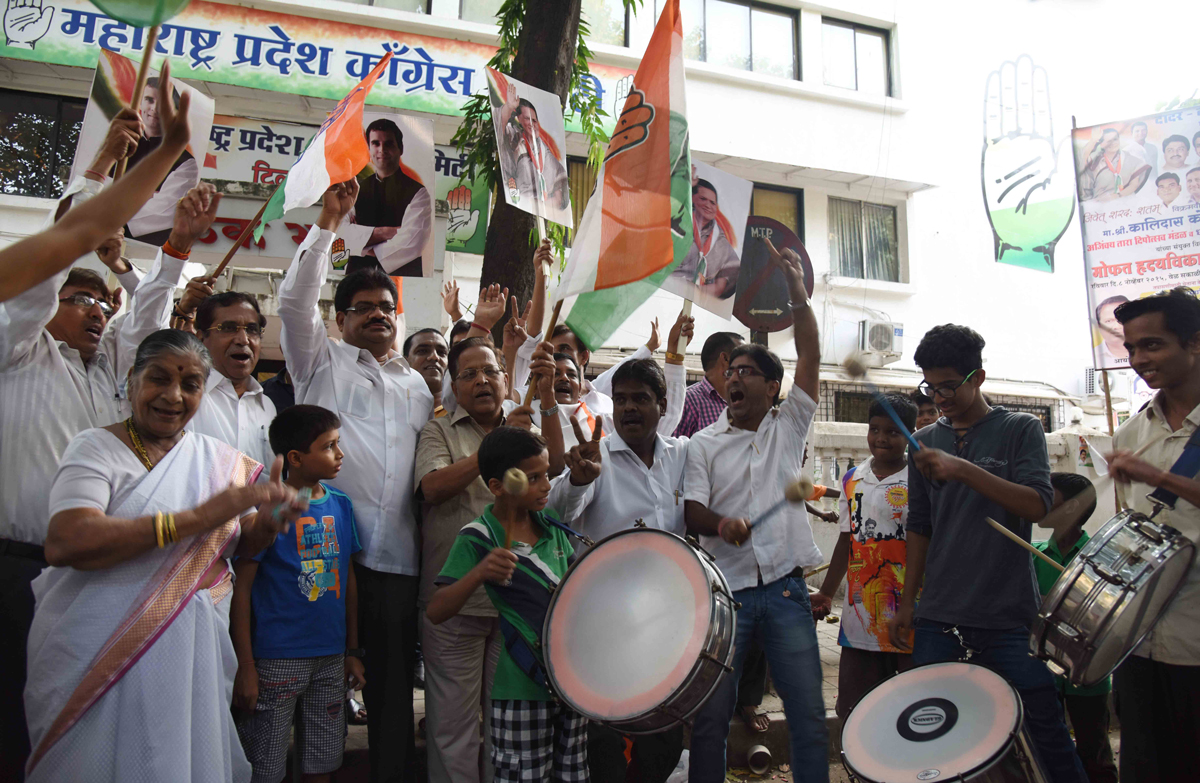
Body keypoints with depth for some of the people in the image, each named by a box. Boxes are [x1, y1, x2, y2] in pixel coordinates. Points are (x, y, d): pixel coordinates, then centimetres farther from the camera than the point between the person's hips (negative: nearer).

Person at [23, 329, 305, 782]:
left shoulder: (220, 461, 7)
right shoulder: (95, 449, -7)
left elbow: (239, 544, 13)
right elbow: (63, 544, -23)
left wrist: (268, 521, -12)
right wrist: (197, 518, -27)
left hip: (195, 655, 4)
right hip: (102, 657, -4)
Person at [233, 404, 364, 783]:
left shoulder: (341, 505, 6)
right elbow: (242, 589, -10)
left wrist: (353, 650, 12)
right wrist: (245, 666, -12)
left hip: (331, 656, 5)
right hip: (278, 659, -5)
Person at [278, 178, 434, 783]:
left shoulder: (417, 384, 23)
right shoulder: (322, 361, 11)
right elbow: (295, 300, -2)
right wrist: (328, 221, -4)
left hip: (397, 557, 3)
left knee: (393, 686, 6)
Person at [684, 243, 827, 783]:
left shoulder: (789, 426, 8)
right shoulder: (704, 444, 6)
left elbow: (810, 356, 0)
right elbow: (691, 512, -3)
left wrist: (797, 290, -7)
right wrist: (722, 524, -25)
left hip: (785, 591, 1)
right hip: (725, 591, -1)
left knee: (808, 713, 6)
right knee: (710, 714, 4)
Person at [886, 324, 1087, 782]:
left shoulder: (1021, 430, 1)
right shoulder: (927, 441, 10)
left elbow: (1037, 506, -13)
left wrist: (963, 469, -24)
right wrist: (907, 603, 11)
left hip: (1007, 615, -3)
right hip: (938, 617, 3)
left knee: (1045, 726, 2)